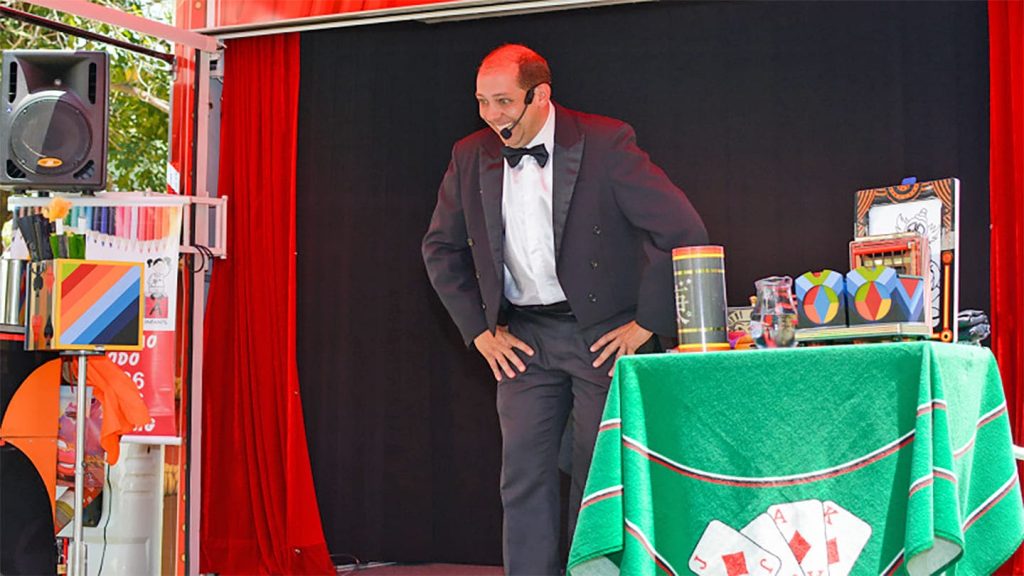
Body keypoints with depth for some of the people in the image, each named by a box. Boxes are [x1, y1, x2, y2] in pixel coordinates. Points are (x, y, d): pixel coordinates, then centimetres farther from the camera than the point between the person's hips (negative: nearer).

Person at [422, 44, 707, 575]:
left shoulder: (605, 142, -12)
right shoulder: (470, 157, 2)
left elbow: (683, 231, -13)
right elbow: (441, 249, 16)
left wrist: (648, 322, -11)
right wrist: (479, 330, 8)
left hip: (603, 332, -3)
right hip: (524, 339, 4)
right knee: (523, 476, 1)